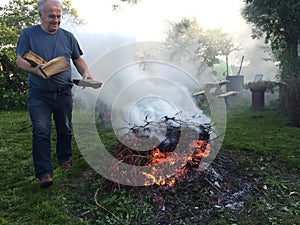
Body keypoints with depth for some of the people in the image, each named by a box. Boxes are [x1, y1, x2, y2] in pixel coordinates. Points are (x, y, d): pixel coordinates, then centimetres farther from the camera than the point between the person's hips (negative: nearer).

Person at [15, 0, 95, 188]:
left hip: (64, 93, 3)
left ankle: (65, 159, 33)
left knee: (65, 130, 12)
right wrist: (34, 69, -21)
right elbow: (19, 60, 0)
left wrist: (85, 73, -7)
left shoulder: (68, 36, 9)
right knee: (41, 132, -9)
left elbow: (78, 59, 14)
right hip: (39, 95, -2)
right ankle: (44, 173, -3)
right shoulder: (28, 34, 2)